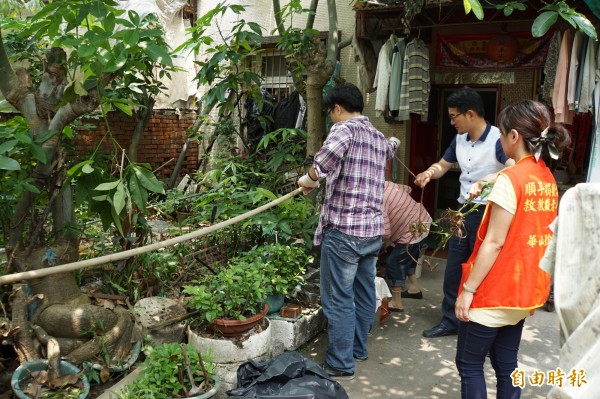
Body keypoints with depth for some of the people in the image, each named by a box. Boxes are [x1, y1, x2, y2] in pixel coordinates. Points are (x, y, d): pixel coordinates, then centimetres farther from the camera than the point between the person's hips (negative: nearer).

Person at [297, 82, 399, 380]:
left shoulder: (345, 128, -10)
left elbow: (329, 153, -32)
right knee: (364, 292, 19)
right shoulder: (380, 138, 15)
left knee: (338, 298, 2)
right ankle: (358, 349, 34)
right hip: (373, 229, 9)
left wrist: (309, 179, -17)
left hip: (344, 229, -8)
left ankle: (341, 364, 10)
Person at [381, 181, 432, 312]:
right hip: (421, 220, 10)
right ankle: (415, 288, 44)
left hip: (415, 229, -10)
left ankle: (396, 303, 8)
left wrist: (386, 242, -5)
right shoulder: (385, 184, -3)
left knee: (394, 262, -2)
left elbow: (385, 232, -28)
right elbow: (407, 188, 14)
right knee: (407, 257, 26)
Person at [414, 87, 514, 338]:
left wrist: (485, 181, -47)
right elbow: (443, 165, 19)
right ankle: (450, 320, 28)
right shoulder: (460, 139, 7)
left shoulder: (498, 139, -18)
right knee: (453, 270, 13)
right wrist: (430, 172, -3)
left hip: (488, 214, -7)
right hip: (463, 212, 7)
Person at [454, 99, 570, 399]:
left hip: (495, 292, -8)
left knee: (469, 365, 6)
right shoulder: (548, 179, 7)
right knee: (506, 364, 17)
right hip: (524, 290, 8)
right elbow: (533, 233, 12)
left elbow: (494, 242, -20)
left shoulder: (510, 179, -19)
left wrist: (468, 289, -15)